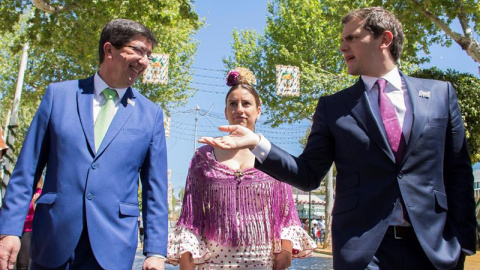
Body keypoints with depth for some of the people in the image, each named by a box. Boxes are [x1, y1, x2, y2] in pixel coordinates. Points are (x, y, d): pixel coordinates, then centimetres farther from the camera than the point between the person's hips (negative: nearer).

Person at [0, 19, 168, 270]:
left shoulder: (151, 114, 3)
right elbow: (27, 169, 4)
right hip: (52, 240, 1)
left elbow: (155, 188, 3)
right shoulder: (58, 94, 4)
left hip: (113, 248, 0)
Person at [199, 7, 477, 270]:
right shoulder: (332, 107, 4)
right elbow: (309, 175, 1)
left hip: (434, 247, 1)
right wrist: (257, 143, -12)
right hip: (363, 246, -1)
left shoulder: (441, 93, 6)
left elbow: (459, 173, 6)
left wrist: (461, 241, 1)